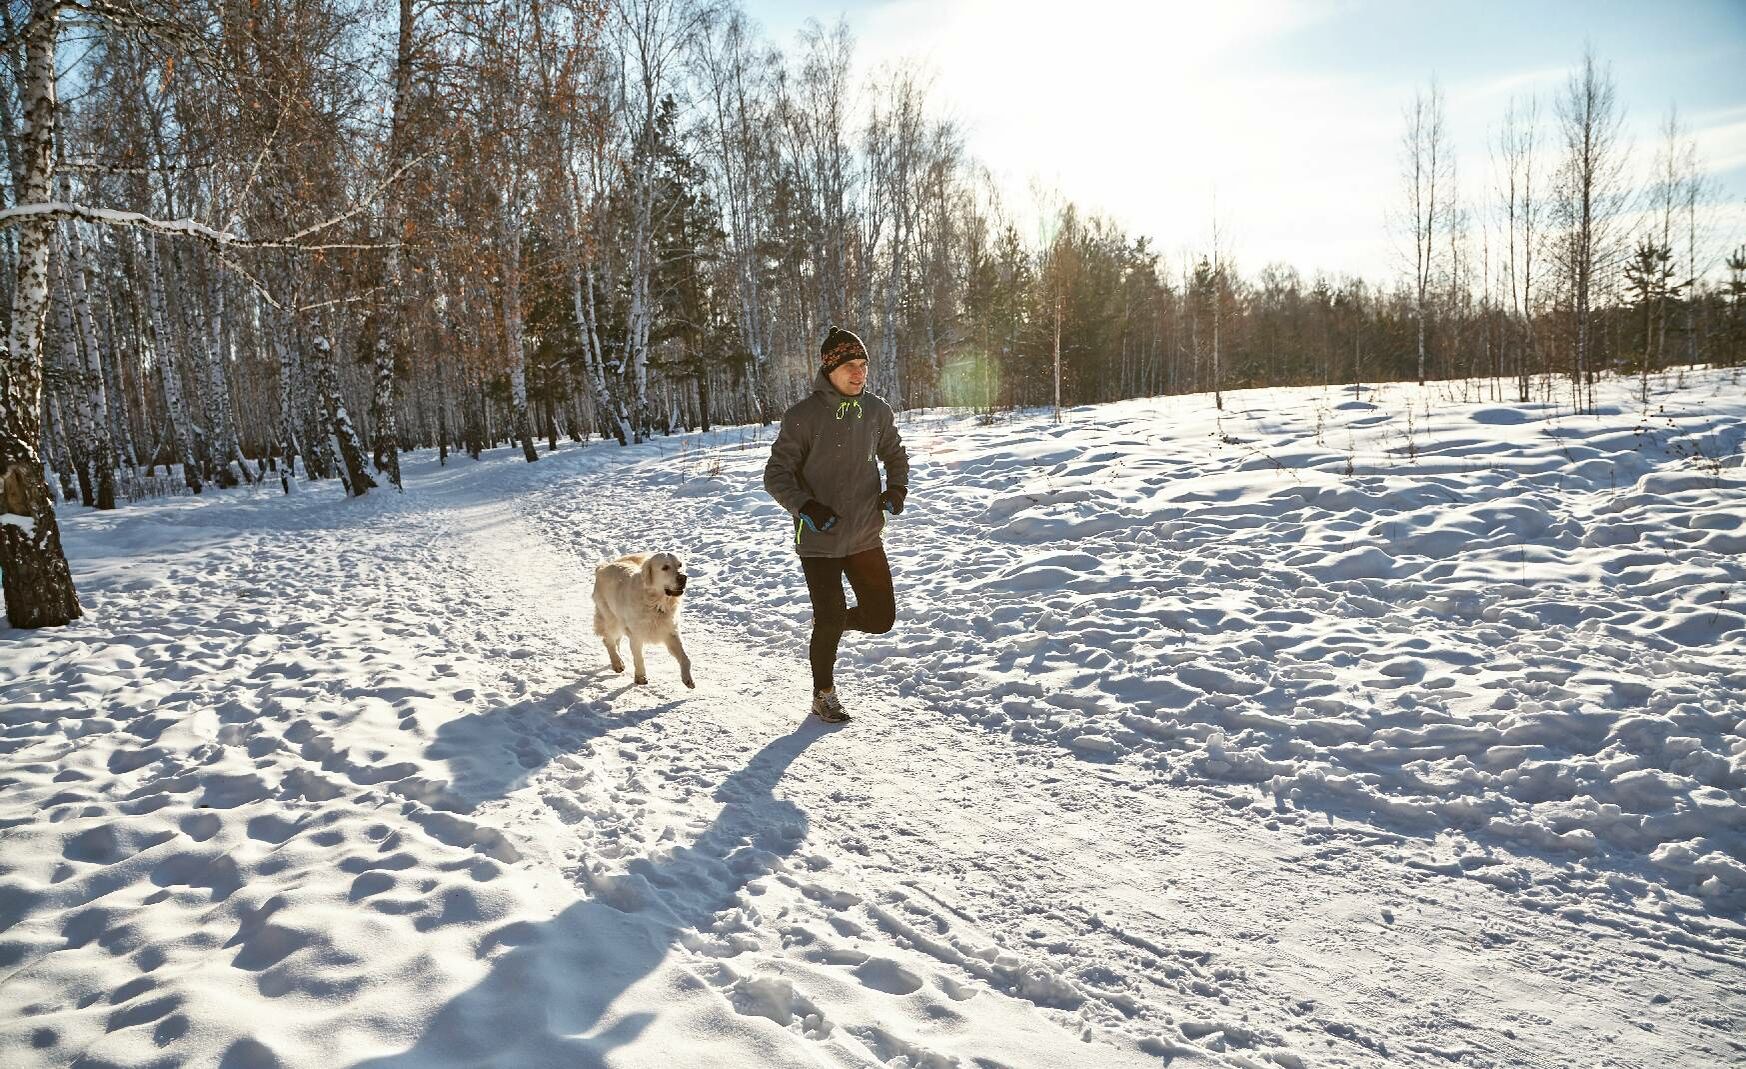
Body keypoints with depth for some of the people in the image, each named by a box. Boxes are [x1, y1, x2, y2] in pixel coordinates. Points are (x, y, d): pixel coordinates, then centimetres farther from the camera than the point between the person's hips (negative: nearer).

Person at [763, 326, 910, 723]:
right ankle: (824, 695, 22)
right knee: (831, 622, -2)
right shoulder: (804, 416, -11)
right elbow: (776, 474, -8)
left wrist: (897, 487, -1)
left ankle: (829, 621, 37)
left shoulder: (877, 411, 2)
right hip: (819, 539, -4)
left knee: (881, 618, 5)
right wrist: (805, 506, -24)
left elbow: (895, 454, 19)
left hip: (866, 536, 5)